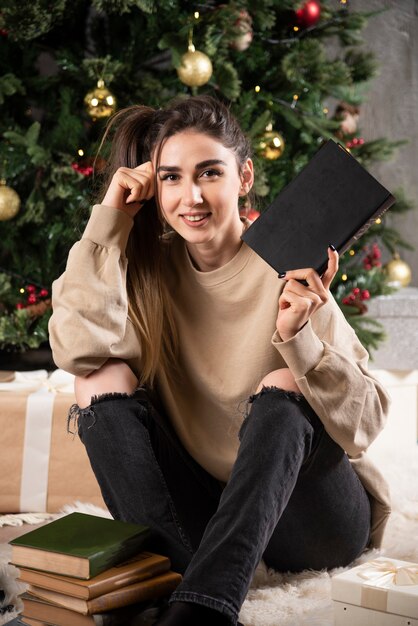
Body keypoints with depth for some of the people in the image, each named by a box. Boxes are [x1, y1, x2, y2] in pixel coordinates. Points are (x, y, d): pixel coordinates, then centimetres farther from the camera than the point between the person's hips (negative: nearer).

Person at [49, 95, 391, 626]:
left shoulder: (288, 274, -12)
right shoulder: (149, 267, -2)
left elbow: (366, 424, -15)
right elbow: (79, 349, -21)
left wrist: (299, 338, -33)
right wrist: (109, 219, -16)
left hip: (302, 516, -3)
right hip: (193, 512, 3)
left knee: (282, 387, -29)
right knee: (104, 380, -15)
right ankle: (190, 579, -26)